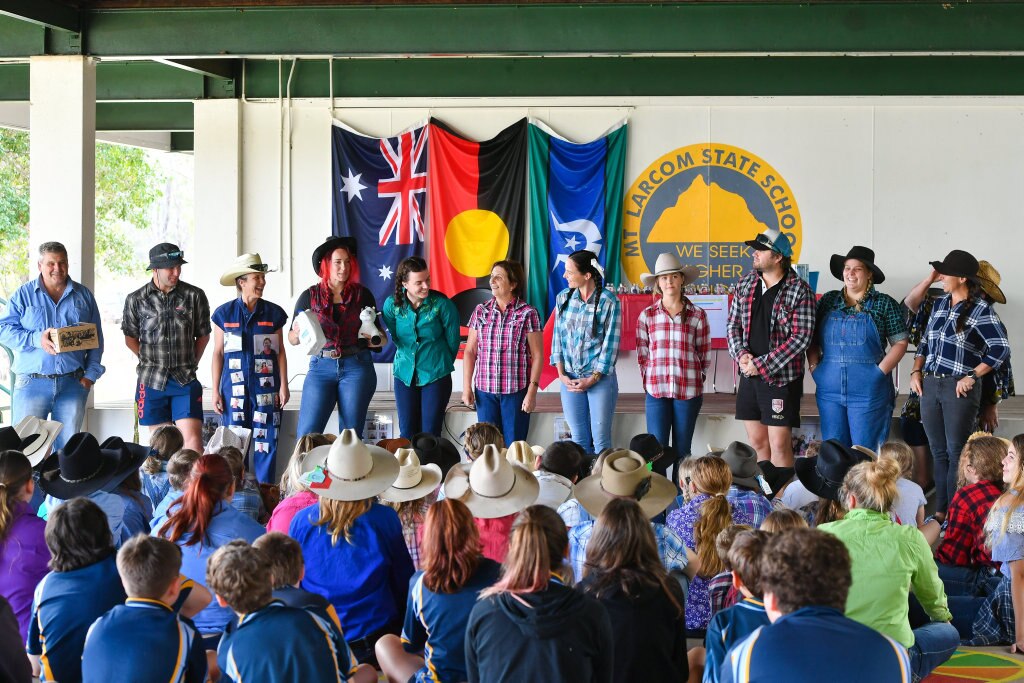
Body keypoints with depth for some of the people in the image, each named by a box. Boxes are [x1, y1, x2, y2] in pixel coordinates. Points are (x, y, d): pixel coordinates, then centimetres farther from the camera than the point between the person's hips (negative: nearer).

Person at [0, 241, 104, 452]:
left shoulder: (83, 296, 11)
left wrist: (91, 373, 1)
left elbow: (96, 338, 12)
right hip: (32, 383, -2)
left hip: (73, 384, 2)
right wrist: (37, 339, -17)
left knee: (68, 445, 5)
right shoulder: (23, 295, 6)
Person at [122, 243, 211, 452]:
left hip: (185, 380, -1)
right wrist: (151, 362, 7)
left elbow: (203, 335, 11)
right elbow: (130, 338, 12)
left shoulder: (195, 296, 0)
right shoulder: (136, 299, 1)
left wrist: (190, 363, 6)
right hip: (152, 380, 1)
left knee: (193, 440, -11)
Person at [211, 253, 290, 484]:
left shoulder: (274, 313, 5)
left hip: (266, 387, 0)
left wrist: (283, 385, 2)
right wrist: (215, 390, 3)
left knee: (266, 442, -1)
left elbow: (280, 352, 9)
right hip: (235, 386, 0)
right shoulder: (224, 313, 4)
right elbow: (218, 353, 7)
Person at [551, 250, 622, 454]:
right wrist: (561, 374, -2)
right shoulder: (563, 298, 4)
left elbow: (610, 344, -8)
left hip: (600, 377, -4)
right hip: (569, 378, 4)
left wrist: (592, 379, -11)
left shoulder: (609, 302, -9)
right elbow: (557, 336, 6)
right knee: (579, 438, 8)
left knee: (601, 439, -1)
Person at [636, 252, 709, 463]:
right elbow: (642, 355, 9)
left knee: (682, 450, 6)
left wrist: (695, 380, 5)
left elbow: (705, 354, 8)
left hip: (688, 391, 0)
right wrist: (649, 381, 4)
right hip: (656, 391, 0)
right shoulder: (647, 315, 6)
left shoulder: (698, 315, 4)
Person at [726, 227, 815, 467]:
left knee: (780, 445, -4)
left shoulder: (799, 292, -9)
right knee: (757, 443, 10)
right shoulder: (745, 284, 9)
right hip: (749, 376, 6)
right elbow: (733, 324, 13)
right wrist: (741, 354, -7)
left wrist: (761, 364, -16)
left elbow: (801, 337, -14)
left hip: (781, 378, -5)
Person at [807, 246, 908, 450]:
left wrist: (881, 372, -9)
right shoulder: (828, 301, 10)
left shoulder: (885, 304, 1)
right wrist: (814, 367, 2)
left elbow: (900, 342, 0)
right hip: (830, 389, 3)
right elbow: (813, 339, 15)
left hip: (868, 390, -3)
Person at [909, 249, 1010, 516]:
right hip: (930, 385, 6)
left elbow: (1001, 349, -15)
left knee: (956, 453, -1)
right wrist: (916, 371, 8)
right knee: (938, 452, 11)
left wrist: (972, 376, -16)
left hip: (959, 389, -6)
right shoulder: (940, 305, 12)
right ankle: (939, 512, 19)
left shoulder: (980, 310, -9)